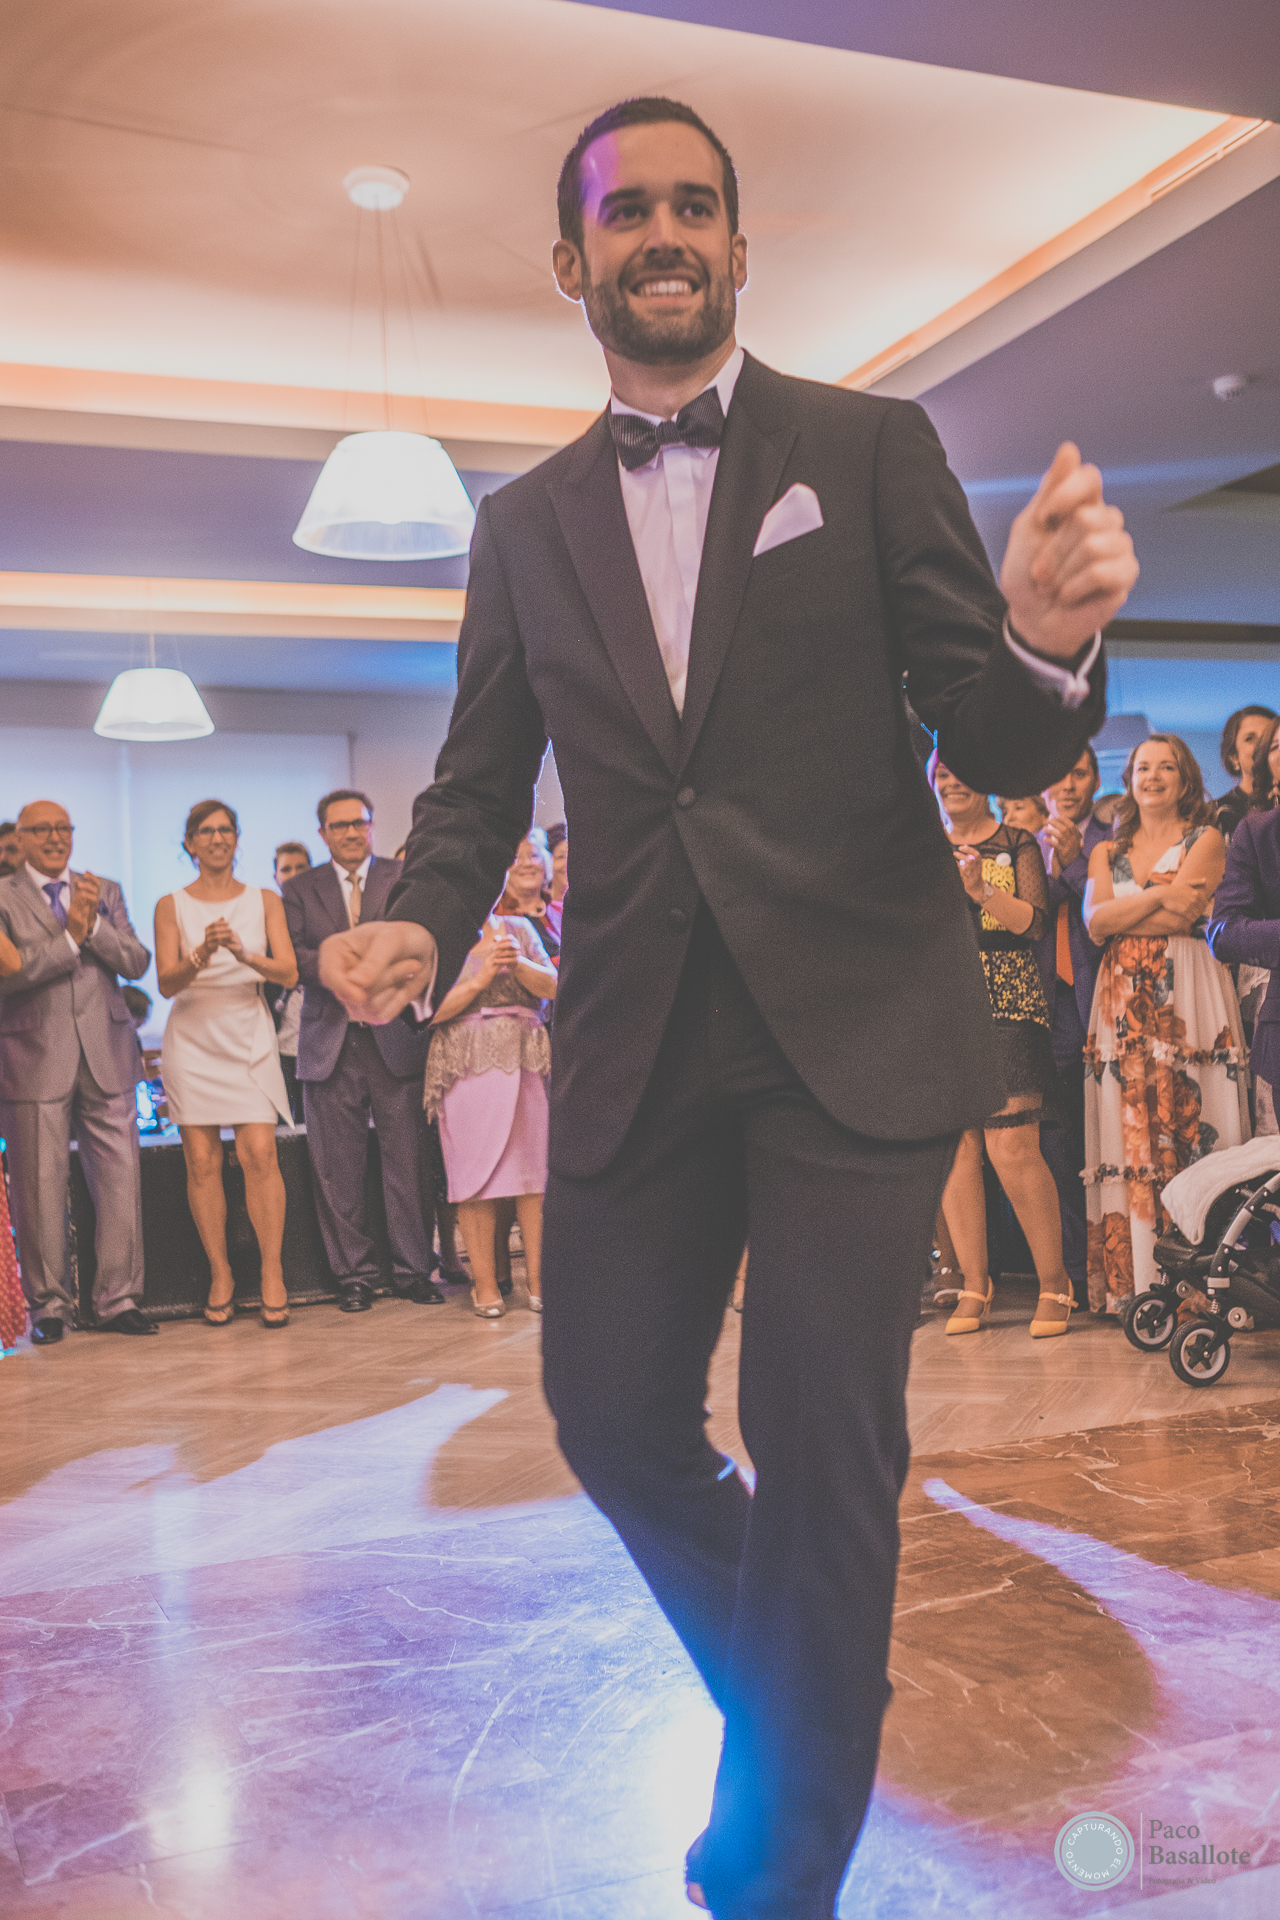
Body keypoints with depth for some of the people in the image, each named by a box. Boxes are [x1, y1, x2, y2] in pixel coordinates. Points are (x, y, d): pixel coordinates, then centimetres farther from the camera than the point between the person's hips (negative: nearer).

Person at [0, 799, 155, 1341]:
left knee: (121, 1179, 2)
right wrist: (68, 936, -14)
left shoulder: (105, 892, 14)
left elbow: (136, 962, 4)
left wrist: (95, 925, -10)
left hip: (106, 1056, 3)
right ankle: (49, 1306, 15)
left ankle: (118, 1300, 11)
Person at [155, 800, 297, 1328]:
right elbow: (166, 983, -4)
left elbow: (288, 973, -3)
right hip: (192, 1041, 0)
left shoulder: (264, 901, 8)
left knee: (259, 1152, -11)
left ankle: (272, 1275, -5)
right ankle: (220, 1275, 9)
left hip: (248, 1037, 0)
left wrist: (242, 953, -21)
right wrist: (202, 954, -23)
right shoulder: (171, 906, 5)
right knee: (201, 1161, -2)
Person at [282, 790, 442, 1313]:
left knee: (408, 1162, 0)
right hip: (330, 1044, 1)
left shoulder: (405, 878, 10)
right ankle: (354, 1275, 13)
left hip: (395, 1039, -1)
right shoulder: (299, 889, 12)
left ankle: (414, 1271, 11)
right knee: (337, 1169, 3)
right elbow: (290, 956, 0)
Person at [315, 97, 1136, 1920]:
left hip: (854, 1024, -3)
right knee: (613, 1417, 9)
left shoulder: (872, 447, 4)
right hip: (636, 1043, 4)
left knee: (822, 1443, -1)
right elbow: (480, 781, 13)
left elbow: (996, 749, -1)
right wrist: (422, 927, -7)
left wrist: (1047, 646, -24)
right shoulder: (525, 522, 13)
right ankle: (787, 1703, 40)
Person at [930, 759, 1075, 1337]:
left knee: (1011, 1148, -11)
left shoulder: (1017, 844, 7)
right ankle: (974, 1284, 9)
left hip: (1007, 1008, -3)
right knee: (955, 1146, -2)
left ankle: (1054, 1283, 3)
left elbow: (1033, 924, -3)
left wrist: (981, 889, -17)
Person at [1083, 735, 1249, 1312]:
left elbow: (1179, 917, -8)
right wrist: (1157, 895, -7)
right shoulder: (1107, 851, 19)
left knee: (1189, 1123, -8)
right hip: (1124, 999, 3)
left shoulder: (1206, 840, 7)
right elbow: (1094, 922, 2)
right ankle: (1134, 1282, 0)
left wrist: (1120, 913, -1)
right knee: (1129, 1129, -2)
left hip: (1186, 997, -3)